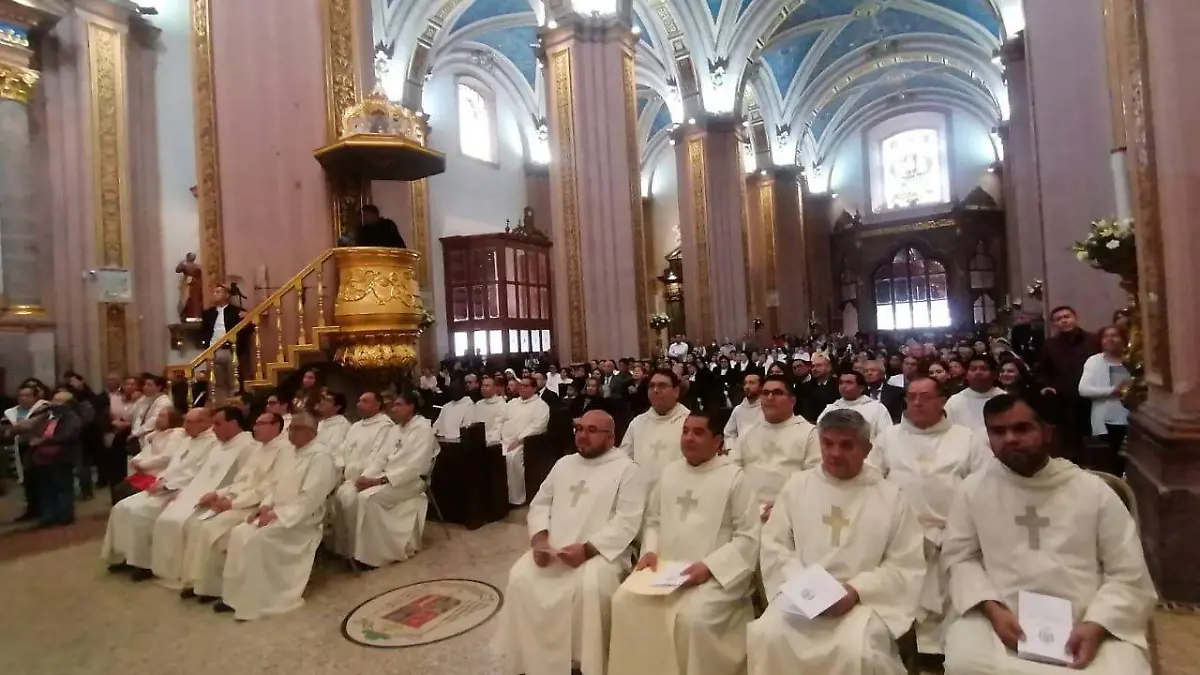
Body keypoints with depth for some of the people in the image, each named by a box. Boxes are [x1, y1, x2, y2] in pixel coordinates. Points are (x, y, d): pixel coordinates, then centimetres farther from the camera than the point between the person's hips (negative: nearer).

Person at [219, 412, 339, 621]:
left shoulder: (320, 456, -17)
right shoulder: (287, 451, 11)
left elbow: (310, 498, -21)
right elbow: (274, 484, 17)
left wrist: (277, 515, -21)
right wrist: (266, 506, -1)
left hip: (301, 520, -8)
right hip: (277, 513, 8)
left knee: (256, 539, -24)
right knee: (239, 533, -10)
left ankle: (253, 602, -10)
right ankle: (235, 594, 1)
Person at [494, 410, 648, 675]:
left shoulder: (626, 469, -3)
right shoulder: (564, 463, 17)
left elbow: (627, 522, -11)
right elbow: (540, 503, 17)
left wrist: (587, 548, -20)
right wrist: (539, 538, -2)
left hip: (600, 552, -5)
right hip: (552, 549, 5)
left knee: (590, 588, -32)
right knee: (520, 578, -17)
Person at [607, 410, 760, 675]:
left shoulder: (734, 477, -6)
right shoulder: (670, 472, 12)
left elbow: (749, 537, -8)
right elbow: (653, 520, 19)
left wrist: (709, 566, -17)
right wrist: (650, 550, 0)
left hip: (716, 574, -5)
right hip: (665, 568, 5)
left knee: (694, 616, -29)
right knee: (625, 601, -13)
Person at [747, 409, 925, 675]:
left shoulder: (890, 496, 4)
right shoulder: (797, 485, 9)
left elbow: (906, 566, 0)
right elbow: (774, 546, 8)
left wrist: (855, 590, -12)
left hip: (864, 599, -1)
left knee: (856, 652, -31)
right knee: (766, 636, -25)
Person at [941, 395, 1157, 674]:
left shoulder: (1093, 489, 5)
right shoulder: (973, 489, 4)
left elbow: (1127, 573, 6)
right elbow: (960, 558, 6)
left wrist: (1096, 625, -9)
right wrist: (992, 608, -11)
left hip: (1085, 624, 1)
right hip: (1002, 618, 0)